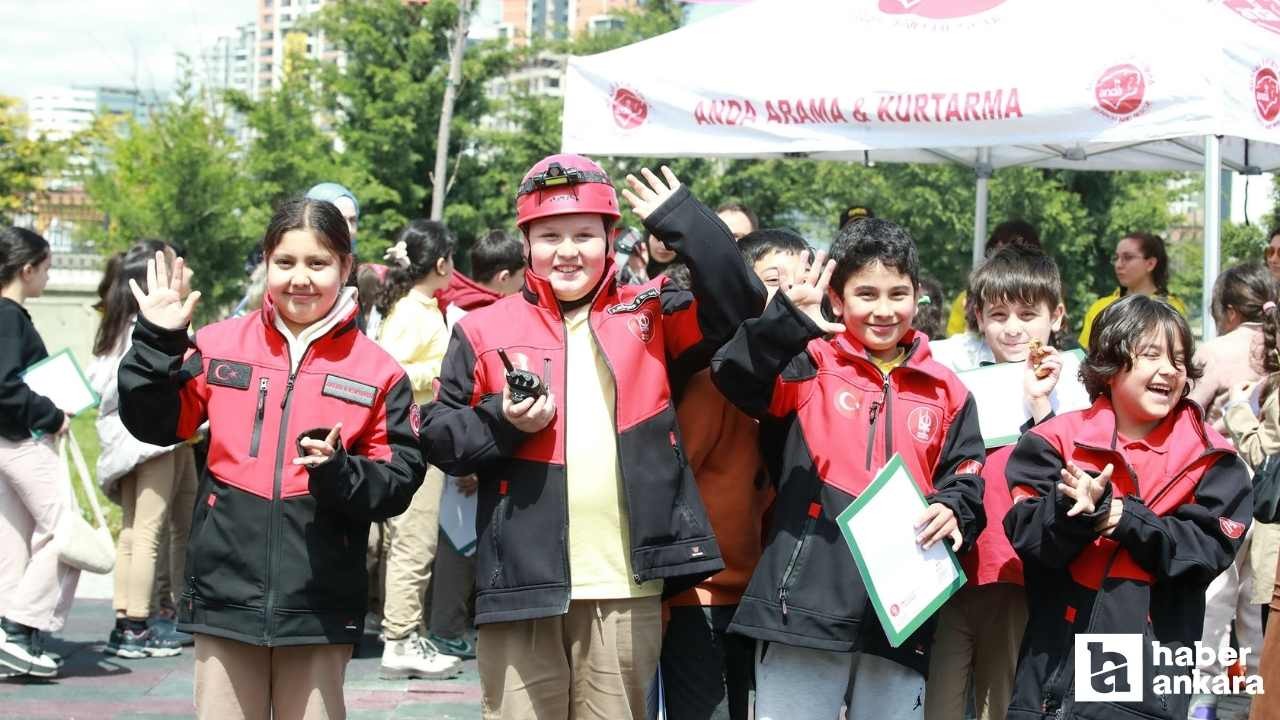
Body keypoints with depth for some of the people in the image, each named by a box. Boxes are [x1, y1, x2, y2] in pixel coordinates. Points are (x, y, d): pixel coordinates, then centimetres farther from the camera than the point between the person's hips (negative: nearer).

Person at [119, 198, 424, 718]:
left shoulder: (377, 370, 1)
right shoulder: (219, 345, 6)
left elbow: (400, 480, 0)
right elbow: (155, 424, 8)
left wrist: (341, 472, -18)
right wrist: (157, 342, -3)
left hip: (319, 603, -1)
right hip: (226, 591, 1)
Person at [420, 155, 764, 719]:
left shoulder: (648, 315, 8)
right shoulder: (485, 330, 5)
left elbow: (738, 307, -4)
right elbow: (437, 435, 7)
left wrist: (683, 223, -8)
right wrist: (501, 423, -11)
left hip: (626, 587, 1)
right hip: (524, 580, -1)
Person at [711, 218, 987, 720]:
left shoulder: (944, 391, 12)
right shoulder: (811, 365, 3)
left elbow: (966, 481, 13)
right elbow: (735, 375, -14)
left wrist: (953, 511, -9)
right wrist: (789, 319, -29)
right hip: (805, 603, -3)